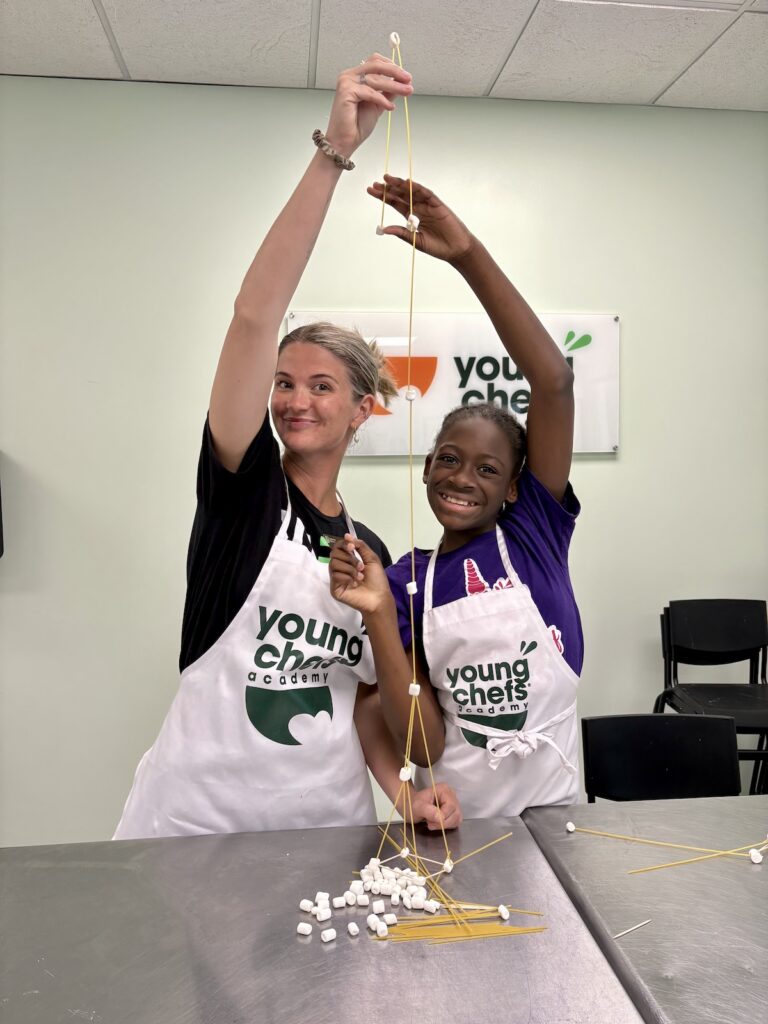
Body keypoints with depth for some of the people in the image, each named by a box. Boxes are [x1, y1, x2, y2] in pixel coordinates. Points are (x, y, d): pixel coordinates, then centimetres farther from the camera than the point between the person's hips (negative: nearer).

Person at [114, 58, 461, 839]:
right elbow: (255, 315, -22)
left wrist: (404, 791, -10)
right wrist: (332, 153, -27)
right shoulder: (241, 488, -9)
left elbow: (362, 702, 7)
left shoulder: (370, 551, 3)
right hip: (196, 821, -3)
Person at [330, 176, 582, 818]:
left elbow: (554, 381, -22)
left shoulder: (535, 530, -9)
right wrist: (379, 617, -25)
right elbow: (424, 743, -14)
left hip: (550, 809, 0)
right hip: (453, 819, 1)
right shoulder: (406, 582, -7)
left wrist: (470, 255, -29)